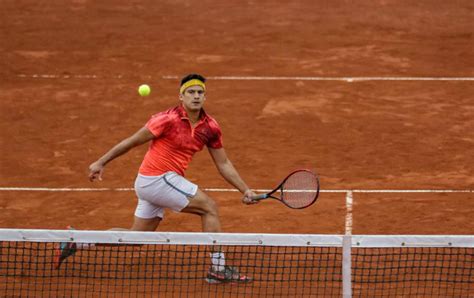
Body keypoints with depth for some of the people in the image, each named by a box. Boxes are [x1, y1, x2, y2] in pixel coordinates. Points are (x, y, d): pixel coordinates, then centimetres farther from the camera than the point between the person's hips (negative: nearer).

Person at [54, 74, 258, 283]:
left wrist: (245, 190, 4)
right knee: (209, 207, -9)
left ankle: (75, 242, 20)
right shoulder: (169, 119, -16)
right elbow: (132, 141, -8)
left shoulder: (210, 128, 4)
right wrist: (101, 162, -5)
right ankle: (218, 269, -6)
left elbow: (223, 164, 12)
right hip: (158, 178, -8)